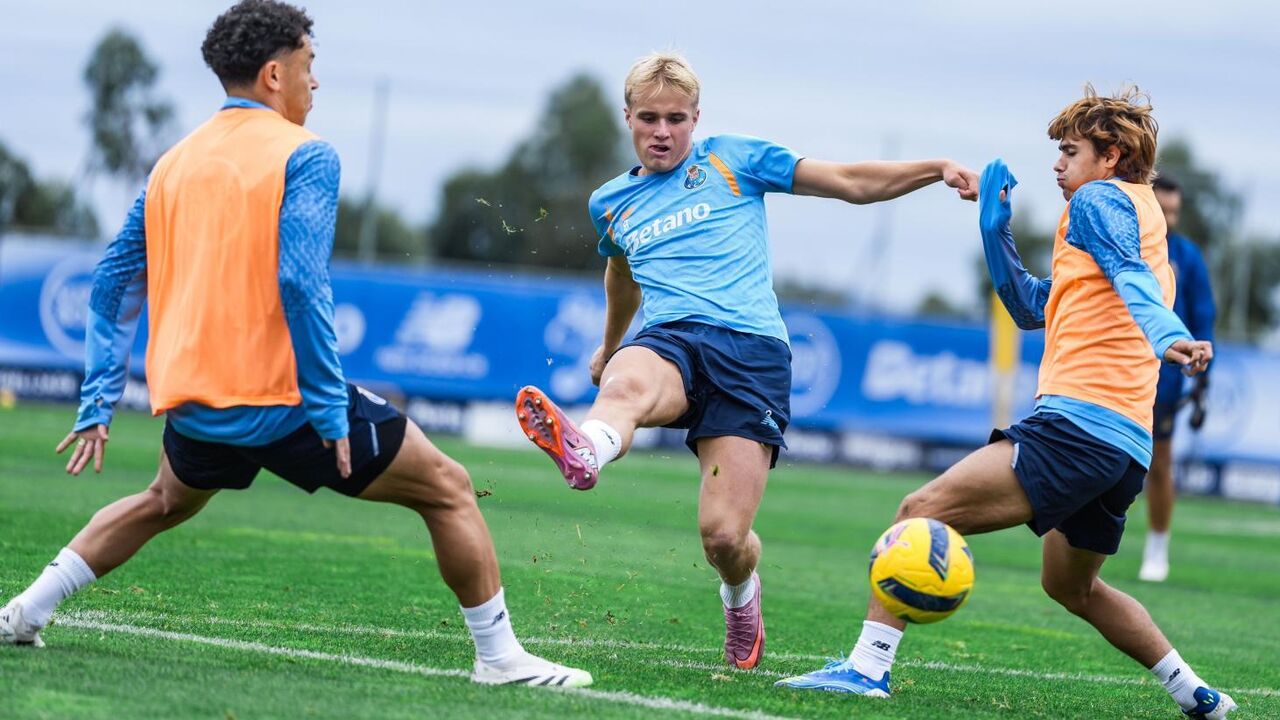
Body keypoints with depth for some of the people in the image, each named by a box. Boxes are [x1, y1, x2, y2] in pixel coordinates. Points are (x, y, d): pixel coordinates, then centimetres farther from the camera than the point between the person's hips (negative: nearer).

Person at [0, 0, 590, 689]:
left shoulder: (174, 162, 12)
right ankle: (499, 655, 3)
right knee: (448, 489, 5)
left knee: (165, 502, 36)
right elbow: (300, 283, -19)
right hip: (279, 398, -7)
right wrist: (329, 411, -17)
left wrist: (97, 403, 16)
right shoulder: (305, 155, -8)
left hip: (192, 400, 7)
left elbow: (114, 282, 13)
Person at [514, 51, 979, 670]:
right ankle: (583, 452, -75)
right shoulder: (610, 203, 24)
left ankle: (739, 595, 22)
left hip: (751, 348, -2)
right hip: (668, 340, 2)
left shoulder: (731, 159, 13)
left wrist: (939, 169, 1)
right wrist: (609, 346, 60)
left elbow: (852, 183, 13)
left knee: (723, 535, -15)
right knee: (625, 383, -39)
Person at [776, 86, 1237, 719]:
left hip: (1078, 422, -10)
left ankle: (868, 666, -26)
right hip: (1129, 445, 10)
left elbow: (1132, 278, -21)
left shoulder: (1100, 200, 1)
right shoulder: (1140, 222, 30)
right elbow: (1031, 308, 34)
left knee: (923, 510, -16)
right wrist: (996, 229, 24)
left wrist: (1166, 336, -40)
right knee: (1070, 584, 28)